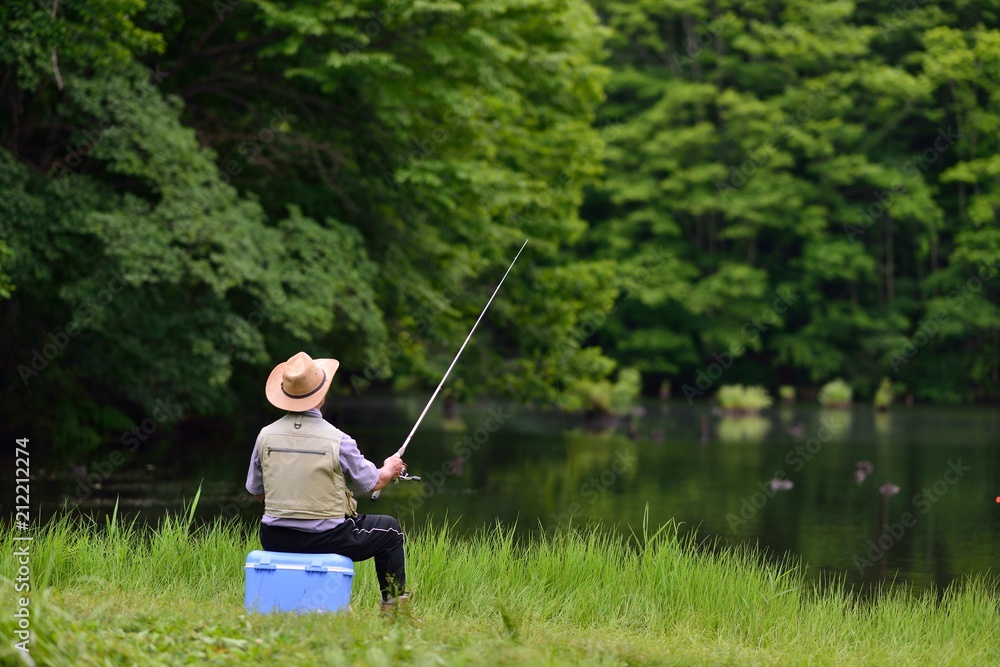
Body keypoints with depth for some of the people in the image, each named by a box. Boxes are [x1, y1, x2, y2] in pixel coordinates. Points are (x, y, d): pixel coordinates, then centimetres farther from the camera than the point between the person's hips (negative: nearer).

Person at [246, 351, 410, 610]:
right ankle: (393, 602, 30)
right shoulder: (337, 440, -16)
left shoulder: (265, 436, -5)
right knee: (390, 529, 20)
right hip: (325, 540, -4)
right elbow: (373, 482, 1)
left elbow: (257, 492, 9)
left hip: (275, 541, 4)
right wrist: (391, 468, 25)